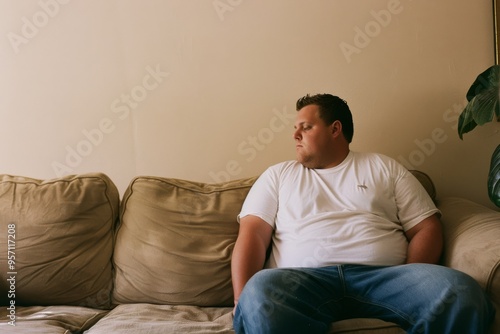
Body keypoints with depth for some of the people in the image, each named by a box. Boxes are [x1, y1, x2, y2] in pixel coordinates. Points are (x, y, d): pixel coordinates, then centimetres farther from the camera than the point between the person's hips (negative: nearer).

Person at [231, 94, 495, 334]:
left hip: (383, 275, 2)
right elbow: (253, 233, 9)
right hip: (303, 279, -2)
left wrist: (410, 286, -6)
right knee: (260, 292, -39)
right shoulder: (278, 175, 22)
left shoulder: (384, 168, 22)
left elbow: (426, 228, 14)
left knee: (461, 292, -29)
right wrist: (244, 301, -10)